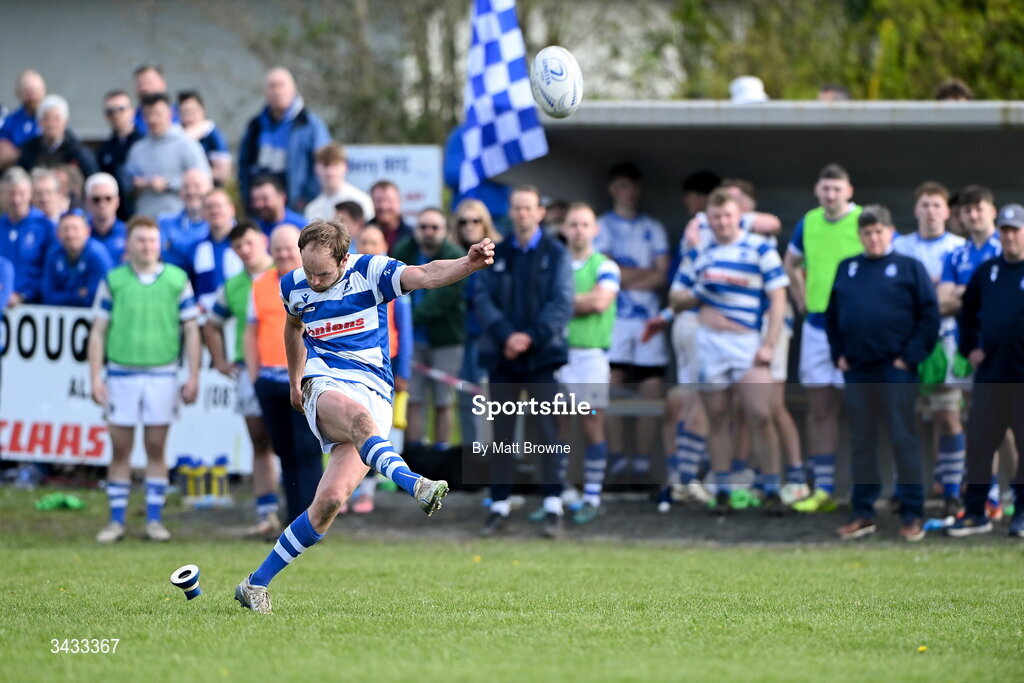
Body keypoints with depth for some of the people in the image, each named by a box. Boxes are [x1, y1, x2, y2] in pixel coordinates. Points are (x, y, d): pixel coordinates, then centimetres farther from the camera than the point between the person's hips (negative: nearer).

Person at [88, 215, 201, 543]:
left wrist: (193, 377, 0)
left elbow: (191, 329, 5)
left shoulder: (177, 280, 3)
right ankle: (116, 521, 7)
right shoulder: (112, 281, 3)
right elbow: (98, 332, 5)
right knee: (120, 449, 2)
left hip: (162, 375, 0)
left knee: (156, 449, 3)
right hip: (121, 374, 0)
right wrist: (95, 378, -1)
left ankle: (154, 519, 9)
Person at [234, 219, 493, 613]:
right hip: (325, 387, 1)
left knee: (331, 500, -16)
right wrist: (295, 379, 40)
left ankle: (257, 584, -4)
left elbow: (427, 276, -17)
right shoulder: (293, 286, 9)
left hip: (374, 395, -1)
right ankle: (413, 484, -67)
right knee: (358, 415, -39)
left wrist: (469, 263, -35)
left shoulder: (370, 273, -2)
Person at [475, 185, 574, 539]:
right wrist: (506, 336, -14)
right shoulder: (496, 255, 9)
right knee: (501, 434, 4)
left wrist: (531, 337, -16)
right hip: (502, 357, 3)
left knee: (548, 433, -5)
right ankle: (499, 508, 9)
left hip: (542, 354, -3)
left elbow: (562, 304, -6)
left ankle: (553, 509, -4)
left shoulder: (555, 254, 2)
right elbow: (482, 299, 0)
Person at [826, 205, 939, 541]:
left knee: (904, 440, -2)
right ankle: (862, 513, 15)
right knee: (861, 442, 9)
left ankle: (912, 514, 2)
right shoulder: (846, 269, 10)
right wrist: (838, 354, 4)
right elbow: (831, 315, 15)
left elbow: (929, 315, -5)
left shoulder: (909, 267, -1)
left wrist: (910, 356, -11)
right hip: (856, 370, 4)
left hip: (896, 370, -4)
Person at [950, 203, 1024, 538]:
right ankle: (975, 512, 10)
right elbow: (967, 311, 25)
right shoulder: (987, 271, 12)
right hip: (989, 375, 4)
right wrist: (970, 347, 14)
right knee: (978, 442, 3)